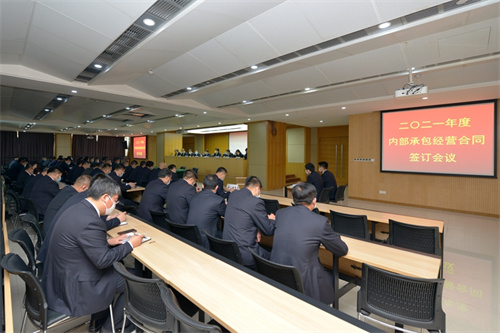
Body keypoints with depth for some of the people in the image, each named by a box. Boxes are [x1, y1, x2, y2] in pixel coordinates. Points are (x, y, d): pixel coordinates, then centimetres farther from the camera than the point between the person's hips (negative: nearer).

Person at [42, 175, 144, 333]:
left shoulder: (77, 208, -2)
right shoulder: (90, 221, -31)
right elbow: (102, 260, -24)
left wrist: (108, 241, 5)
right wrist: (130, 244, -13)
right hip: (74, 286, -9)